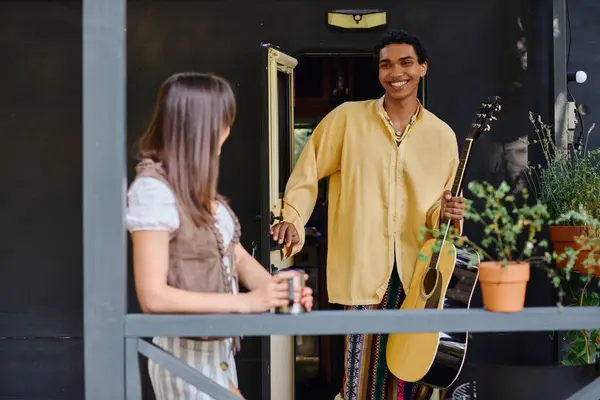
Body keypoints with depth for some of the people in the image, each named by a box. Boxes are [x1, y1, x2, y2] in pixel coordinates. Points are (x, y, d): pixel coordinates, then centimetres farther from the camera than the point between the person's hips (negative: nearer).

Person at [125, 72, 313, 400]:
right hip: (186, 354, -8)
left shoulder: (195, 185, 6)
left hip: (217, 347, 8)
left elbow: (237, 256, 8)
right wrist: (246, 302, -24)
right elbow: (152, 296, -24)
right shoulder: (153, 189, -21)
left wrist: (276, 290, -12)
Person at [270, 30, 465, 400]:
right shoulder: (347, 118, 1)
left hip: (417, 270, 3)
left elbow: (439, 207, 15)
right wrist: (292, 219, -11)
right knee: (365, 366, -3)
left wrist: (448, 214, -7)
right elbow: (308, 173, 3)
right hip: (362, 265, -2)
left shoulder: (442, 134, 9)